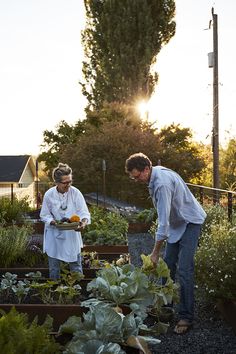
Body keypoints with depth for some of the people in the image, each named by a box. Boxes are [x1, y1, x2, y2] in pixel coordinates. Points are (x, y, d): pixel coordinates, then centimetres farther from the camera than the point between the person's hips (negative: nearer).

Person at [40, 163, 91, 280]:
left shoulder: (75, 192, -11)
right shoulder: (49, 194, -11)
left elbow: (84, 212, -9)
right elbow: (45, 215, -3)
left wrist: (84, 222, -31)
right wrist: (55, 223, -22)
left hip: (72, 235, 0)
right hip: (54, 236, 0)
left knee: (76, 266, 6)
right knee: (54, 268, 9)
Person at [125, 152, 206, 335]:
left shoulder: (162, 184, -32)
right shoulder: (157, 172, -3)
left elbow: (163, 222, -32)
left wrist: (155, 253, -26)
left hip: (190, 223, -9)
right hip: (177, 222, 9)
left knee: (184, 270, -13)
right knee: (168, 266, 11)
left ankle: (186, 317, -8)